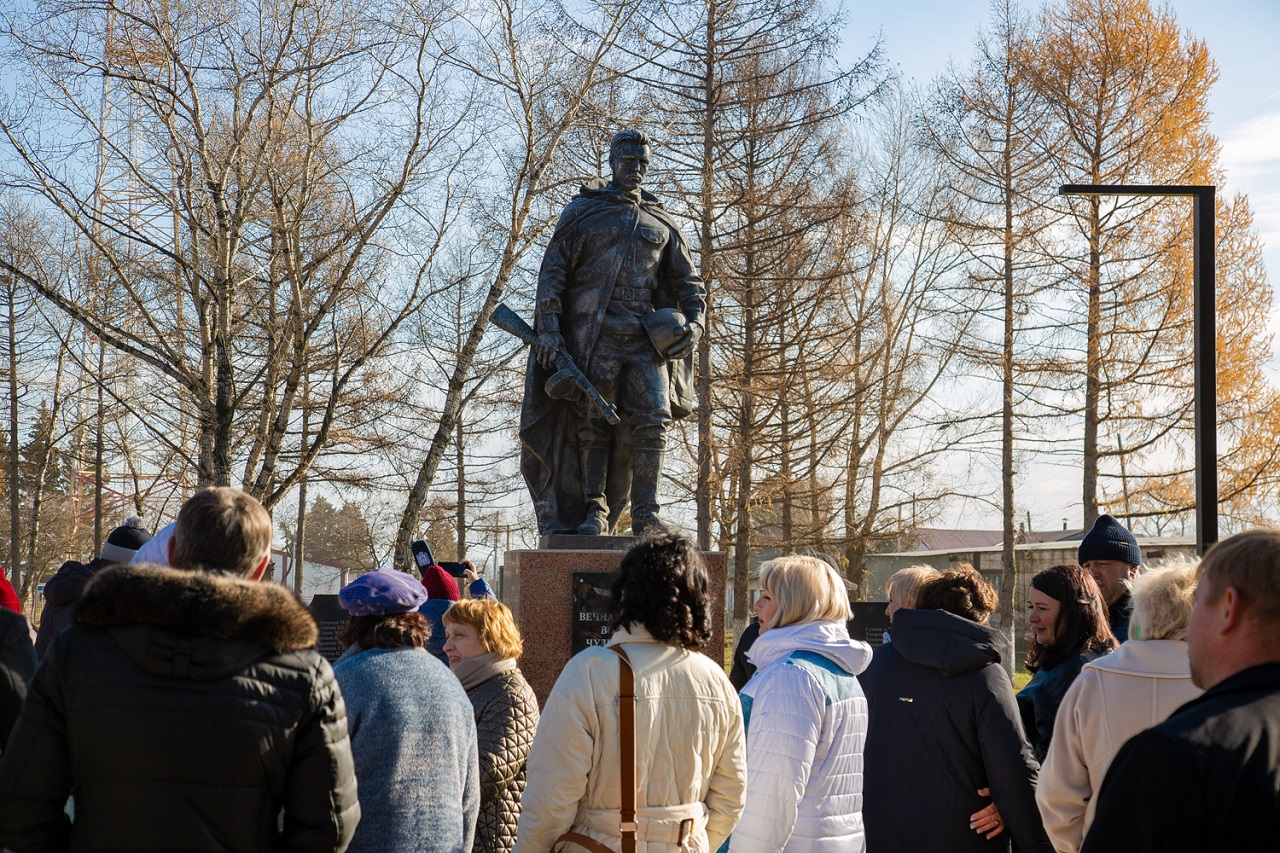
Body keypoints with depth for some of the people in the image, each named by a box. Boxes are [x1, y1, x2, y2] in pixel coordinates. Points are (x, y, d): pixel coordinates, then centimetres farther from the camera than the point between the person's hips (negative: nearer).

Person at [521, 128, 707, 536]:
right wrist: (548, 327, -6)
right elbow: (552, 272, 4)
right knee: (593, 422, -2)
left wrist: (694, 321, 3)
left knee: (653, 418, -10)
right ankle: (594, 510, 7)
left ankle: (645, 515, -7)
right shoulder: (582, 212, 10)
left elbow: (688, 281, 22)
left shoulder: (661, 223, 19)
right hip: (595, 332, -2)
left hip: (646, 337, 2)